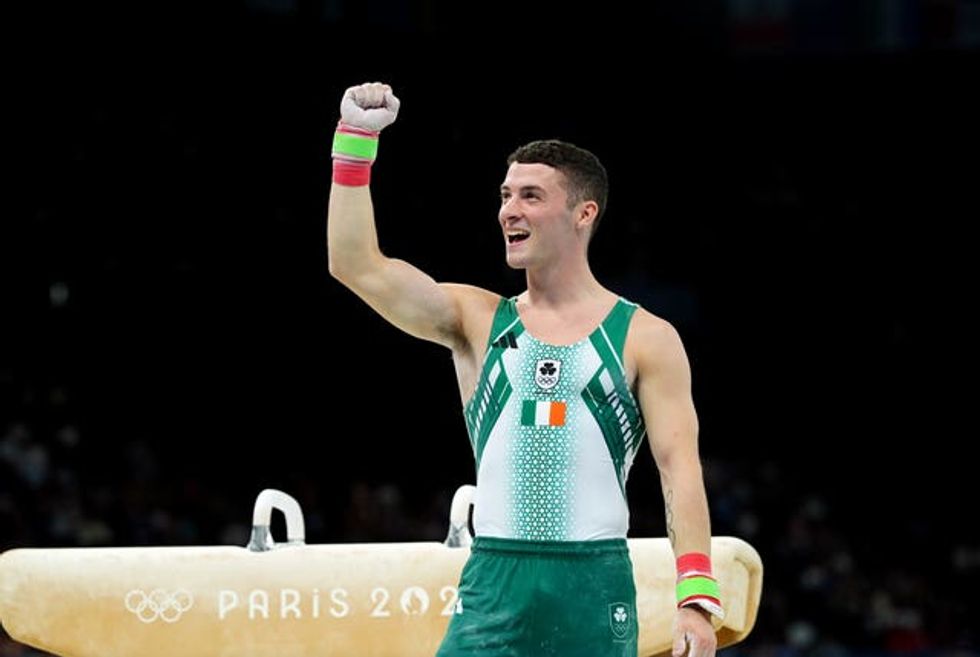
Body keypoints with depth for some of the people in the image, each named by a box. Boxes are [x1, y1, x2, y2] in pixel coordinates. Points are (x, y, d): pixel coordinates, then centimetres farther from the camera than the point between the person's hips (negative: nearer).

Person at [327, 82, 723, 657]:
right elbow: (357, 266, 1)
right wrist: (356, 138, -6)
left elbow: (680, 467, -3)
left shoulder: (646, 338, 4)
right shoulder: (477, 319, 11)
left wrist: (696, 598, -15)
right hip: (495, 587, 2)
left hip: (595, 588, -2)